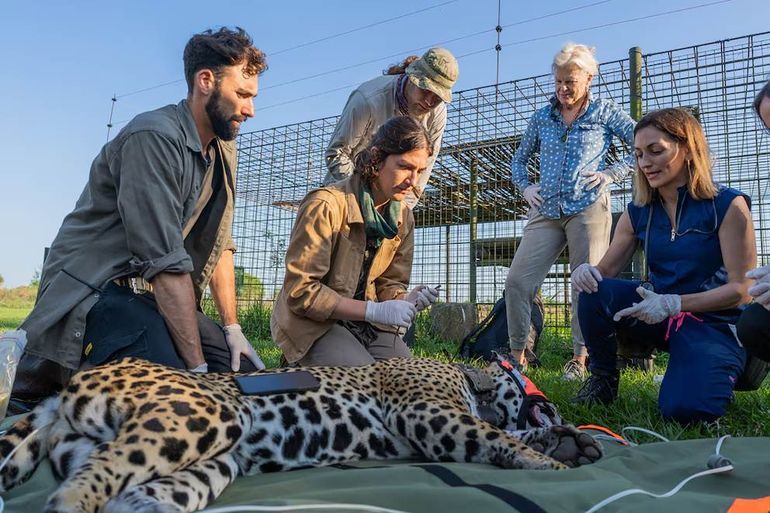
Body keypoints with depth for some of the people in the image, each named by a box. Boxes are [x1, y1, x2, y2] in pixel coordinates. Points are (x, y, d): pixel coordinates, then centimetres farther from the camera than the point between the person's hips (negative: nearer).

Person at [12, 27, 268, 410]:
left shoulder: (223, 149, 9)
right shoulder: (154, 137, -18)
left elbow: (218, 244, 9)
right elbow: (166, 264, -23)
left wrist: (232, 328, 2)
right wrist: (197, 366, -21)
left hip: (150, 294, 9)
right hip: (95, 291, -9)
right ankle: (47, 375, -3)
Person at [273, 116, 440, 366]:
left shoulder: (403, 218, 2)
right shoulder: (326, 205, -21)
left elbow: (389, 283, 10)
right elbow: (300, 291, -22)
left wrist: (406, 301, -15)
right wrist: (373, 310, -27)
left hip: (364, 322, 7)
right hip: (314, 324, -6)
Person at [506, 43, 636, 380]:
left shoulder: (605, 112, 8)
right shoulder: (541, 118, 18)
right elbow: (519, 159, 28)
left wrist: (611, 174, -4)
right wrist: (525, 187, 11)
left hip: (589, 208, -3)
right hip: (546, 210, 3)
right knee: (517, 280, -7)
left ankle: (579, 358, 6)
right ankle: (517, 354, 4)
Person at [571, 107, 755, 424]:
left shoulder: (727, 205, -10)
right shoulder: (638, 212, 3)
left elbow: (741, 289, -12)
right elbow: (605, 271, 2)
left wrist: (672, 303, -25)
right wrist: (587, 273, -22)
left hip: (713, 322, -3)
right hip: (657, 313, 3)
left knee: (684, 409, -28)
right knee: (595, 291, -27)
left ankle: (719, 372, 9)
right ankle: (603, 377, -3)